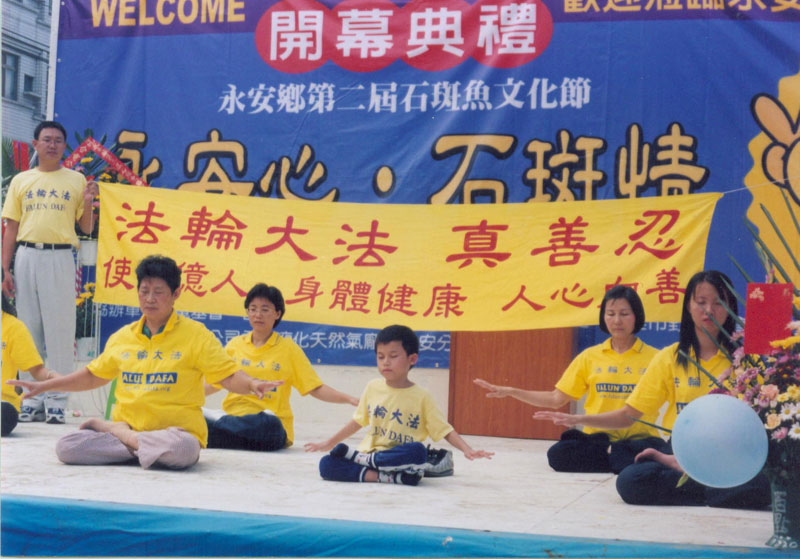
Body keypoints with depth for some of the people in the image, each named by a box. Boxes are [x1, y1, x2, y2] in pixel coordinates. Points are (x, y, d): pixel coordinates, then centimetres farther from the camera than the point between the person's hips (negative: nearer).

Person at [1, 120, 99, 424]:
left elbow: (86, 228, 9)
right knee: (28, 328, 4)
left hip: (60, 258, -2)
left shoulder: (76, 180, 9)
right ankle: (32, 400, 11)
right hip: (27, 256, 2)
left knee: (59, 328, -5)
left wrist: (87, 202, -10)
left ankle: (57, 401, -1)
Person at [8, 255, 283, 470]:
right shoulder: (122, 337, 13)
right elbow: (93, 376, 27)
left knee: (183, 450, -40)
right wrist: (43, 386, 23)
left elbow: (230, 376, -4)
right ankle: (141, 449, -16)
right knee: (66, 447, -20)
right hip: (127, 426, 3)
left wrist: (252, 385, -26)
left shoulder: (195, 335, 0)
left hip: (176, 430, -2)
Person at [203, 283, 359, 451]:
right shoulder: (236, 344, 14)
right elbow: (216, 383, 23)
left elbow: (316, 389, 5)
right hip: (232, 415, -1)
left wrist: (349, 399, -9)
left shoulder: (288, 348, 7)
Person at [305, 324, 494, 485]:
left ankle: (359, 458, -20)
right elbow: (358, 421, 22)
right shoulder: (372, 388, 9)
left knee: (417, 450, -37)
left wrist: (467, 450, -17)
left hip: (399, 460, -2)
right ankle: (388, 478, -28)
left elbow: (445, 430, 0)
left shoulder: (421, 396, -1)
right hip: (369, 452, 2)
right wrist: (329, 443, 24)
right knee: (326, 464, -21)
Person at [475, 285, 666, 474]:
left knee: (656, 450, -38)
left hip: (638, 439, -2)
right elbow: (556, 399, 10)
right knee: (558, 454, -29)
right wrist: (510, 392, 3)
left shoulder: (654, 357, 4)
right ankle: (628, 460, -12)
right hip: (597, 437, 2)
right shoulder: (590, 356, 11)